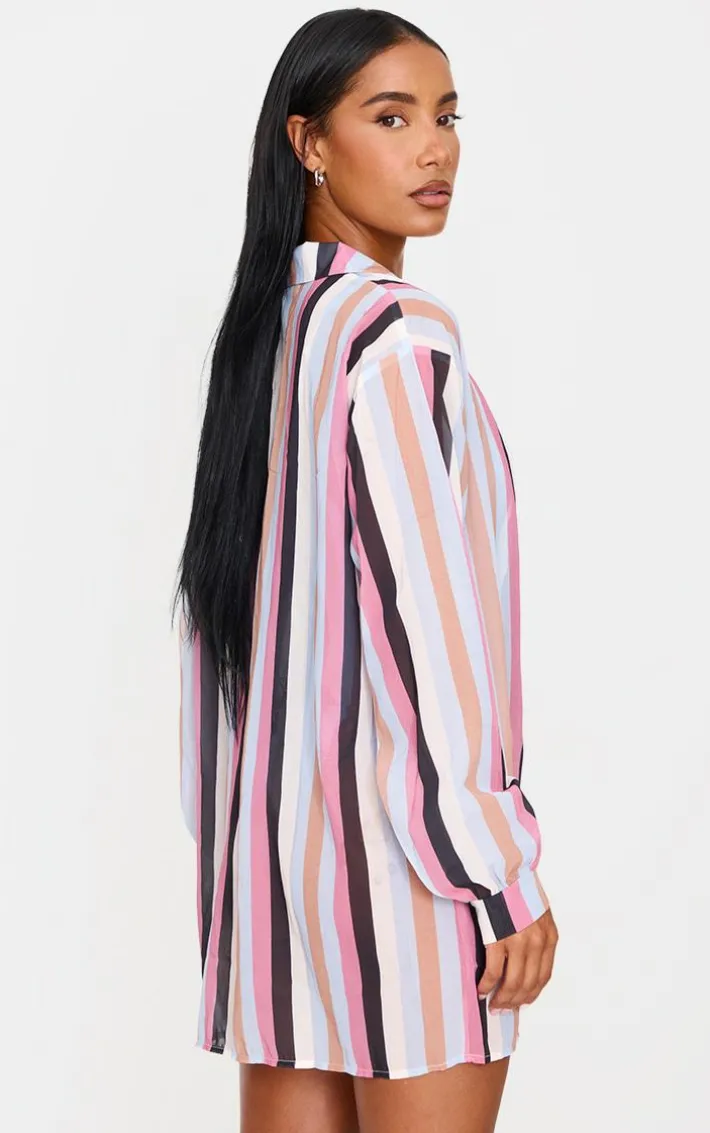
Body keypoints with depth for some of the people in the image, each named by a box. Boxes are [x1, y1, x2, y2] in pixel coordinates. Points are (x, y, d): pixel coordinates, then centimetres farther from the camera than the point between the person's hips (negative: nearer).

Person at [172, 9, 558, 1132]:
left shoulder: (266, 325, 11)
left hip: (273, 823, 8)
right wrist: (502, 869, -14)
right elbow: (423, 616, -18)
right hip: (398, 829, -8)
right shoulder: (399, 336, -14)